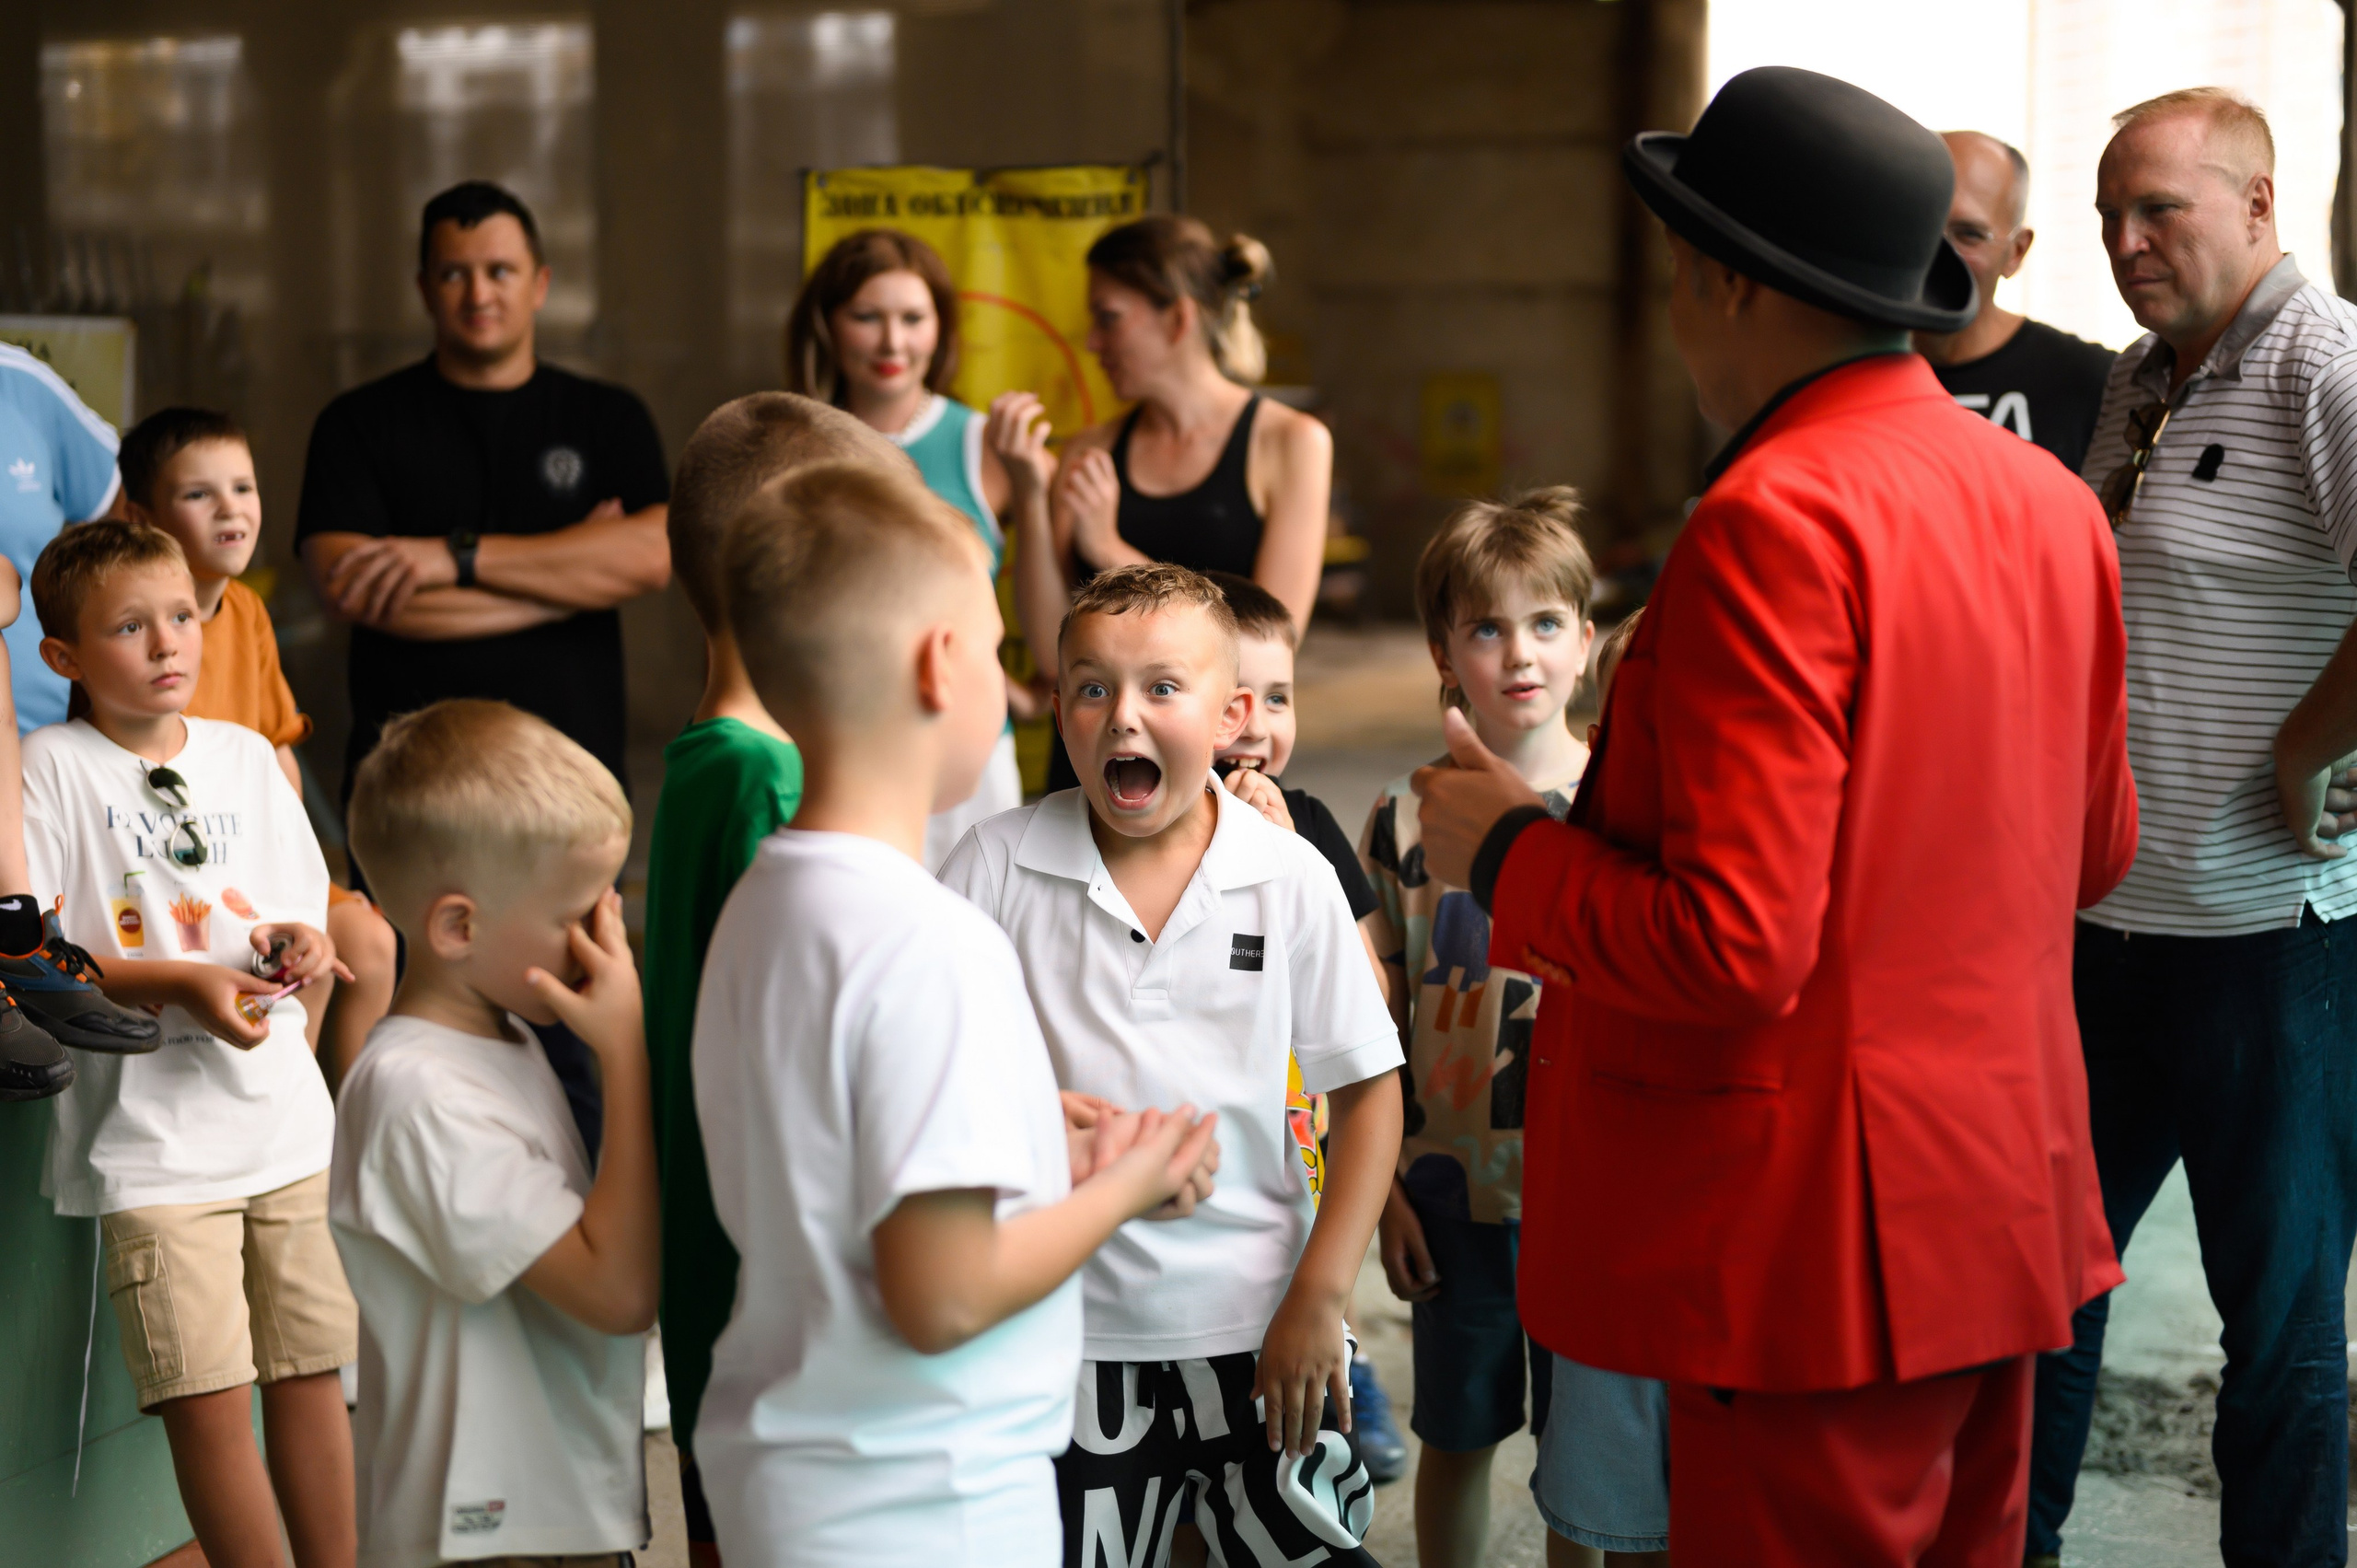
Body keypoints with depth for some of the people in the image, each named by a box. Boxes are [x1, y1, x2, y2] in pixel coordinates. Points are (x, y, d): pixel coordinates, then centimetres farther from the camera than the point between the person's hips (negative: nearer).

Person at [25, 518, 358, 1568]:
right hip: (151, 1138, -4)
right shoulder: (52, 767, -4)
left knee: (311, 1374, 8)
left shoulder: (247, 755, 10)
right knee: (208, 1404, -7)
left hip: (285, 1118, 5)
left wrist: (299, 948, -5)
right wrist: (177, 984, -19)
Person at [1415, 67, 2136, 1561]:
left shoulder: (1777, 518, -20)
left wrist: (1507, 849, -9)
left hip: (1825, 1255, -9)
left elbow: (1730, 948, -24)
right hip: (2004, 1203, 9)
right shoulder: (2047, 498, 6)